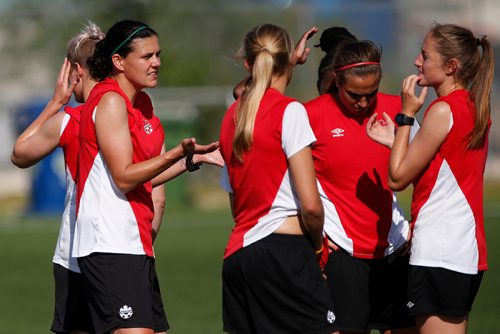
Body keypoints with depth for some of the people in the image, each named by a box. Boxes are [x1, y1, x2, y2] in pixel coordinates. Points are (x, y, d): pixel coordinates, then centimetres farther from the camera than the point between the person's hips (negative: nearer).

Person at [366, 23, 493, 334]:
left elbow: (398, 177, -8)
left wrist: (407, 115, -3)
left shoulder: (443, 110, -13)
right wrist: (396, 140, 16)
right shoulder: (476, 110, 13)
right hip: (469, 251, 10)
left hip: (439, 252, -10)